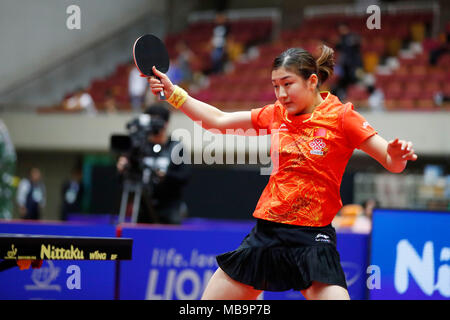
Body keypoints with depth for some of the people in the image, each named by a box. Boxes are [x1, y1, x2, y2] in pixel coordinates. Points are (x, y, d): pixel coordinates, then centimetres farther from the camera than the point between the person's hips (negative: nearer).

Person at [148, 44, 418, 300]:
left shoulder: (340, 116, -7)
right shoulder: (276, 115, 8)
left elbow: (392, 163, -9)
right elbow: (218, 120, 15)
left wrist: (398, 155, -32)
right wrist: (173, 92, 9)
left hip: (312, 239, -5)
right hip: (265, 232, 5)